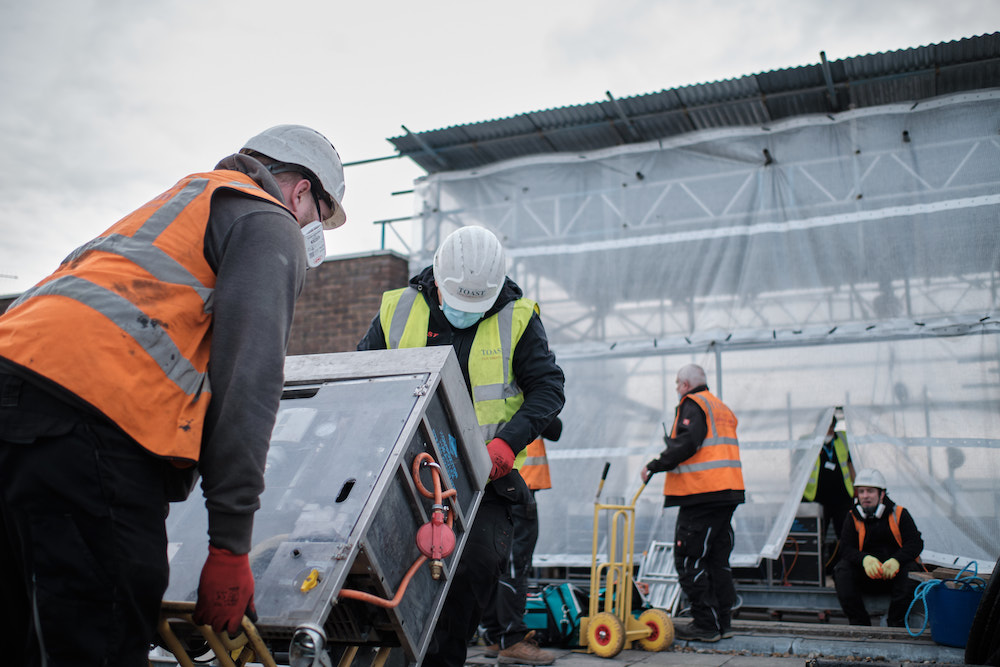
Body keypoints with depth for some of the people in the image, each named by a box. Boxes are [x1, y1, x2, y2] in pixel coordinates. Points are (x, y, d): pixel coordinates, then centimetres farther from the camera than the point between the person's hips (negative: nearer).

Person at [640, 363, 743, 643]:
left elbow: (687, 443, -19)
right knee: (717, 560, 14)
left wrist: (655, 466, -11)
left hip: (701, 494, -9)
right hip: (728, 493, 9)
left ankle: (706, 625, -2)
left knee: (689, 560, -3)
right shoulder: (722, 408, 22)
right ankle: (722, 622, 18)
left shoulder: (692, 404, -5)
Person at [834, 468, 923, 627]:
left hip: (895, 574, -1)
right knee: (842, 569, -25)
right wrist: (865, 559, -28)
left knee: (910, 570, -32)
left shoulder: (899, 514, 4)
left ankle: (895, 623, -22)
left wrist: (896, 560, -26)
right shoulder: (854, 518, 6)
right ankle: (859, 624, -23)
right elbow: (846, 549, -4)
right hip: (867, 574, 1)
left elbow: (915, 543, -5)